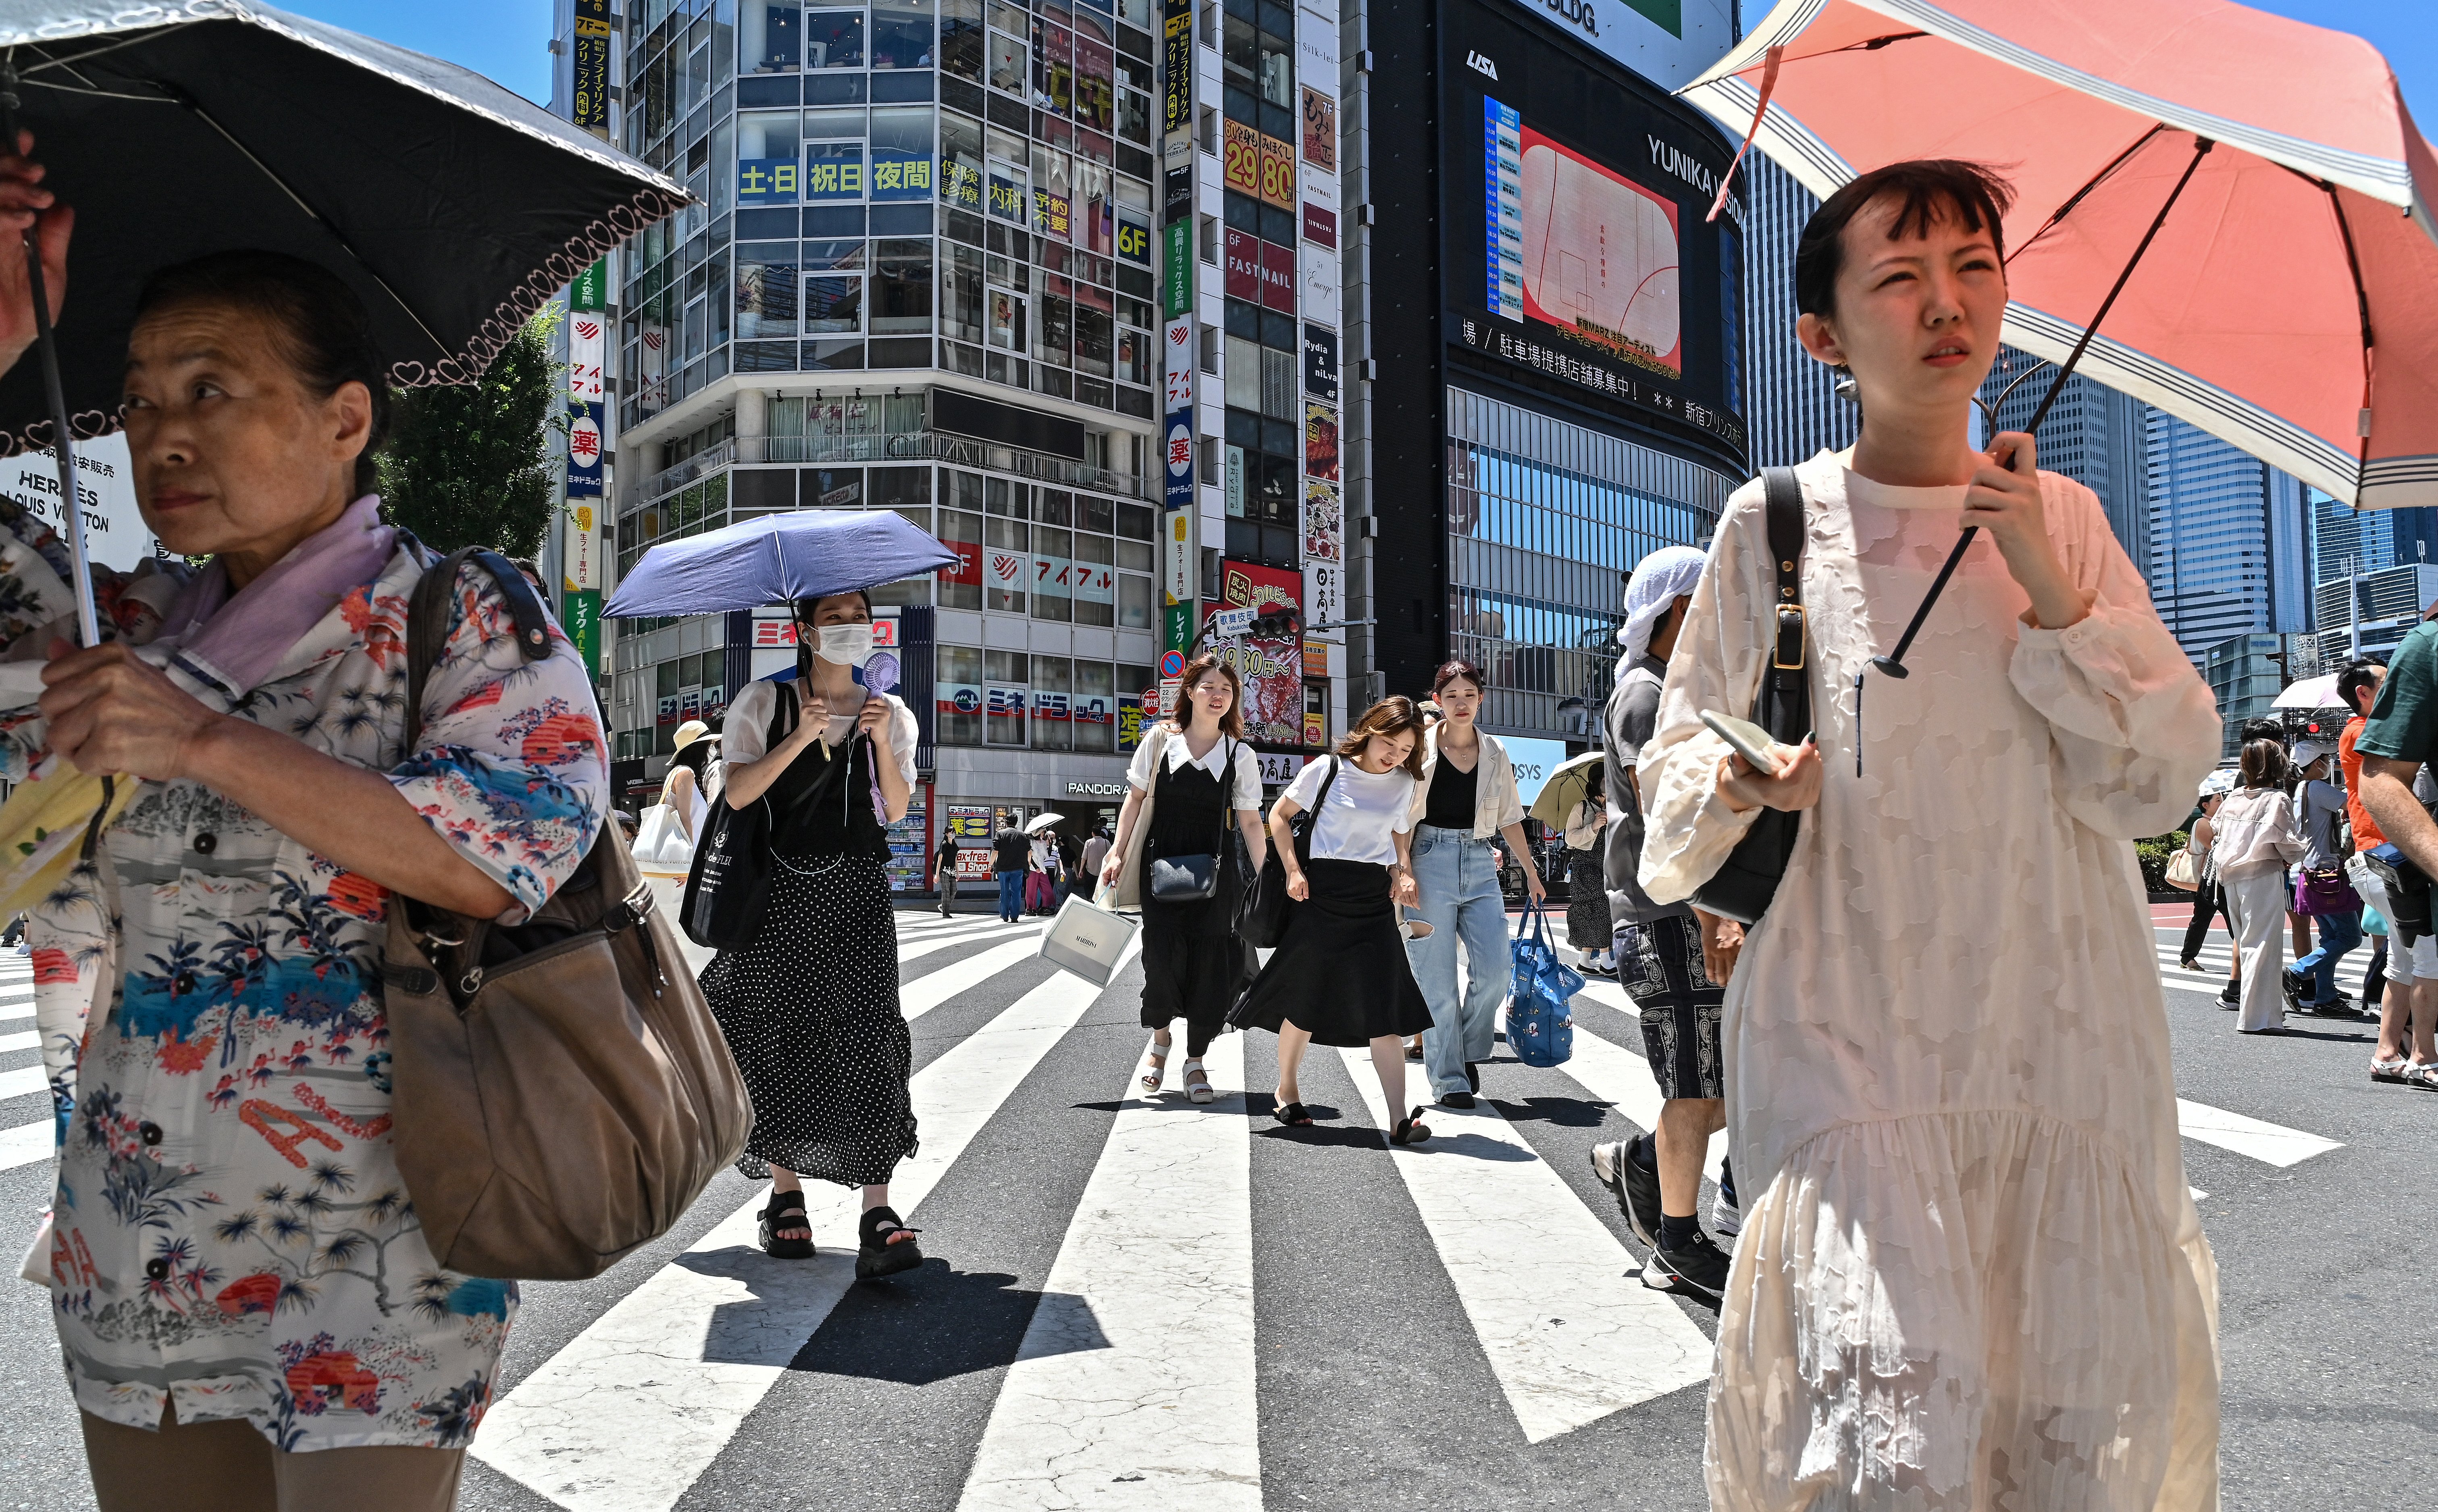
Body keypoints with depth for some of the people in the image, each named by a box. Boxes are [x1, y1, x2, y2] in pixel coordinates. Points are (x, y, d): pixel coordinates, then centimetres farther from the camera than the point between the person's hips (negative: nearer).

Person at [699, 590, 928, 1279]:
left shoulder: (890, 712, 13)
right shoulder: (764, 702, 6)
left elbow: (897, 809, 3)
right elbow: (736, 793, -5)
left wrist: (881, 740, -11)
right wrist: (800, 740, -16)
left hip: (860, 892, 1)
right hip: (783, 890, -1)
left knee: (867, 1031, -11)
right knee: (782, 1034, 1)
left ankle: (877, 1212, -15)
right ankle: (786, 1195, 17)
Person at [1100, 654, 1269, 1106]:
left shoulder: (1241, 756, 1)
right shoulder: (1160, 739, 0)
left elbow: (1250, 822, 3)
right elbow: (1136, 799, 6)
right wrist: (1118, 852, 0)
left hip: (1214, 871, 1)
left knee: (1208, 965, -1)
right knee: (1162, 958, -6)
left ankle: (1194, 1059, 15)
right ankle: (1161, 1038, 23)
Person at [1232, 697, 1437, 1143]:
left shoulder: (1405, 784, 8)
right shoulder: (1328, 770, -4)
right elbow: (1279, 814, 4)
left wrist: (1404, 874, 1)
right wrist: (1293, 870, -7)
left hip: (1375, 899, 3)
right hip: (1322, 892, -3)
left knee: (1385, 1007, -6)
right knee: (1306, 999, 7)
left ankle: (1399, 1119, -9)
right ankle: (1287, 1090, 30)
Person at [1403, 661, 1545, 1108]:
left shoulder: (1494, 752, 11)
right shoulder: (1420, 747, 0)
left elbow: (1509, 816, 19)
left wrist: (1530, 870, 20)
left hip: (1480, 863, 3)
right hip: (1430, 861, -3)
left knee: (1494, 970, -6)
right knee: (1438, 978, -2)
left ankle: (1471, 1053, 18)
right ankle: (1448, 1077, 7)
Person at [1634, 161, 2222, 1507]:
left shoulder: (2064, 520, 10)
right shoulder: (1775, 522, 3)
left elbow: (2162, 780, 3)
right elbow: (1671, 777, 6)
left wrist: (2050, 590, -8)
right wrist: (1736, 781, -16)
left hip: (2064, 1045, 3)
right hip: (1847, 1039, -2)